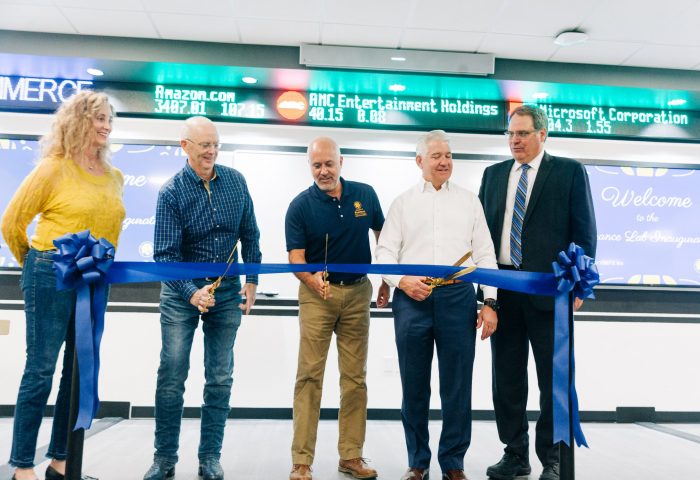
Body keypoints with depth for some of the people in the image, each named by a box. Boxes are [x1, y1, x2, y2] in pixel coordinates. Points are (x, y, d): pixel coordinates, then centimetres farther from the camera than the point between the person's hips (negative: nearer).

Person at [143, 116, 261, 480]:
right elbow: (165, 253, -16)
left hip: (227, 290, 3)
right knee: (172, 375, 2)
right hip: (181, 290, -2)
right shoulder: (172, 192, -12)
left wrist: (251, 280, 0)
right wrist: (192, 293, -29)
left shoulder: (235, 181, -2)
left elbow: (249, 235, 6)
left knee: (220, 378, 7)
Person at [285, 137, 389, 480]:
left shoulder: (365, 195, 2)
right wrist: (311, 278, -32)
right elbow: (296, 257, -11)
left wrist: (386, 282, 11)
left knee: (355, 376, 8)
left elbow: (383, 235, 14)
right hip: (317, 294, -3)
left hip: (358, 293, 3)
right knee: (309, 375, -3)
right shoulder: (300, 205, -6)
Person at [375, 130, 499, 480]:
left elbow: (485, 254, 9)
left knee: (457, 386, 4)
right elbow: (385, 252, 6)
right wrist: (402, 281, -11)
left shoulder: (469, 201, 13)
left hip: (458, 296, 0)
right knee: (414, 385, 7)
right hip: (412, 297, 0)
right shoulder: (403, 202, 12)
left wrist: (490, 302, 0)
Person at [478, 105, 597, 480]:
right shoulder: (493, 174, 13)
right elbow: (481, 227, 12)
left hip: (548, 288, -3)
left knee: (554, 378, 7)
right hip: (501, 287, 4)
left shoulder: (569, 172, 2)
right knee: (506, 376, 10)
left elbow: (583, 231, -1)